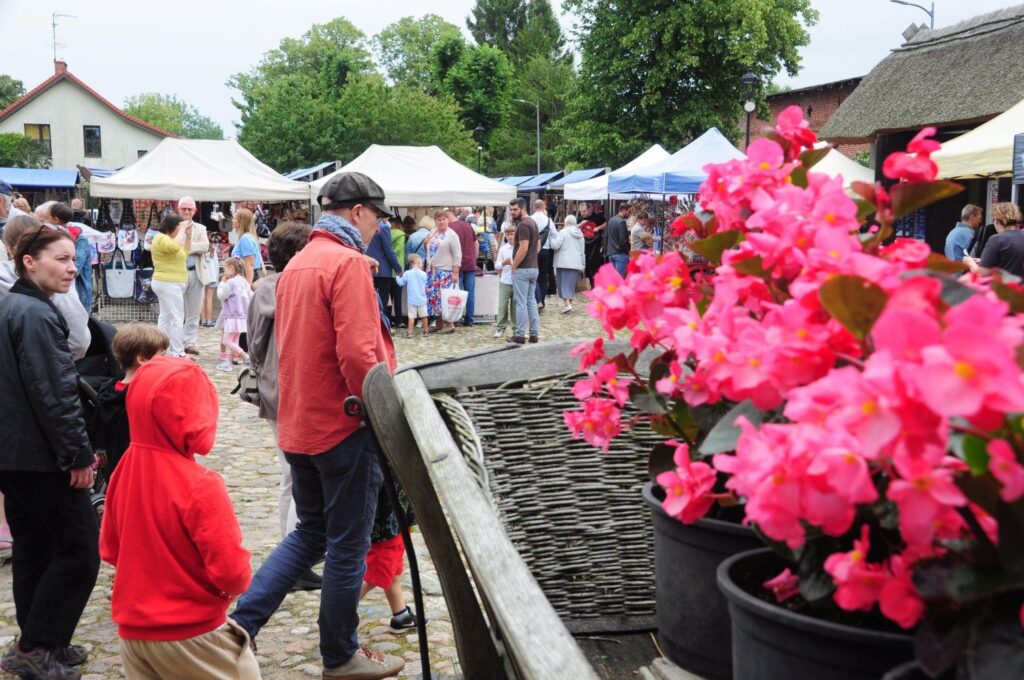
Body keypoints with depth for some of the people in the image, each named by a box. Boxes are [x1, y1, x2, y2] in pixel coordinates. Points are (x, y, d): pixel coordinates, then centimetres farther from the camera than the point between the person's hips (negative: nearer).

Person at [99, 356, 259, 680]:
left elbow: (109, 549, 9)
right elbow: (231, 570, -22)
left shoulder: (124, 469, -2)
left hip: (133, 629, 7)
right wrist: (239, 584, -1)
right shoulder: (200, 485, -23)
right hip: (190, 635, -7)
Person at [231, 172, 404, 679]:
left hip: (298, 424, 8)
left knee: (310, 532, 21)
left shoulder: (296, 264, 11)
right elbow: (358, 356, -25)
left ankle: (240, 623, 14)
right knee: (348, 547, 6)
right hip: (344, 427, -8)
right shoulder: (348, 263, -16)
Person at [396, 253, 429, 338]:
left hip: (411, 300, -1)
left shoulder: (407, 273, -9)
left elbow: (400, 283, 2)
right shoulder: (423, 274, -6)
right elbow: (425, 285, 5)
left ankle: (410, 332, -1)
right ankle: (426, 331, 20)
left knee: (411, 316, 1)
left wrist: (398, 277, 20)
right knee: (424, 315, 12)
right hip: (422, 299, 1)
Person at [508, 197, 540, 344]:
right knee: (531, 301, 12)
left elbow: (523, 248, -22)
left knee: (521, 303, -4)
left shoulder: (523, 225, -16)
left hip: (522, 269, -9)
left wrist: (514, 266, -14)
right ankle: (534, 334, 14)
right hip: (533, 267, 9)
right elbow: (538, 246, 20)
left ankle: (520, 335, 0)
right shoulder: (533, 223, 14)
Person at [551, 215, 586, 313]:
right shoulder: (580, 234, 13)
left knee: (564, 284, -4)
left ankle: (567, 304, -18)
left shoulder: (563, 232, -7)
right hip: (576, 263, 5)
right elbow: (582, 251, 17)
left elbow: (555, 245, -15)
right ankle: (569, 303, 16)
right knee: (571, 283, 13)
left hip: (563, 263, -5)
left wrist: (551, 238, 3)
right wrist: (583, 265, 22)